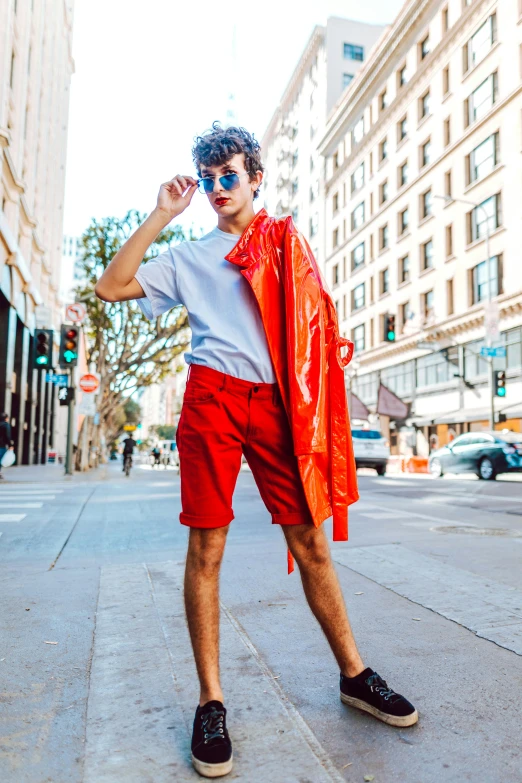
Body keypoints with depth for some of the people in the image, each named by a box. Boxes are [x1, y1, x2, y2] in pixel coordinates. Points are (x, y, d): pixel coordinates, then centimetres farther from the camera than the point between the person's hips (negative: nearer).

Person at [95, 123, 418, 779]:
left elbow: (316, 318, 15)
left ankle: (354, 675, 20)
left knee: (310, 541, 2)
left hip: (278, 400, 0)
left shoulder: (287, 240, 19)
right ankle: (210, 700, 12)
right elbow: (110, 287, 8)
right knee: (206, 547, -1)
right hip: (212, 398, 0)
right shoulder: (189, 256, 18)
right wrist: (160, 216, 7)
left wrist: (316, 397, 3)